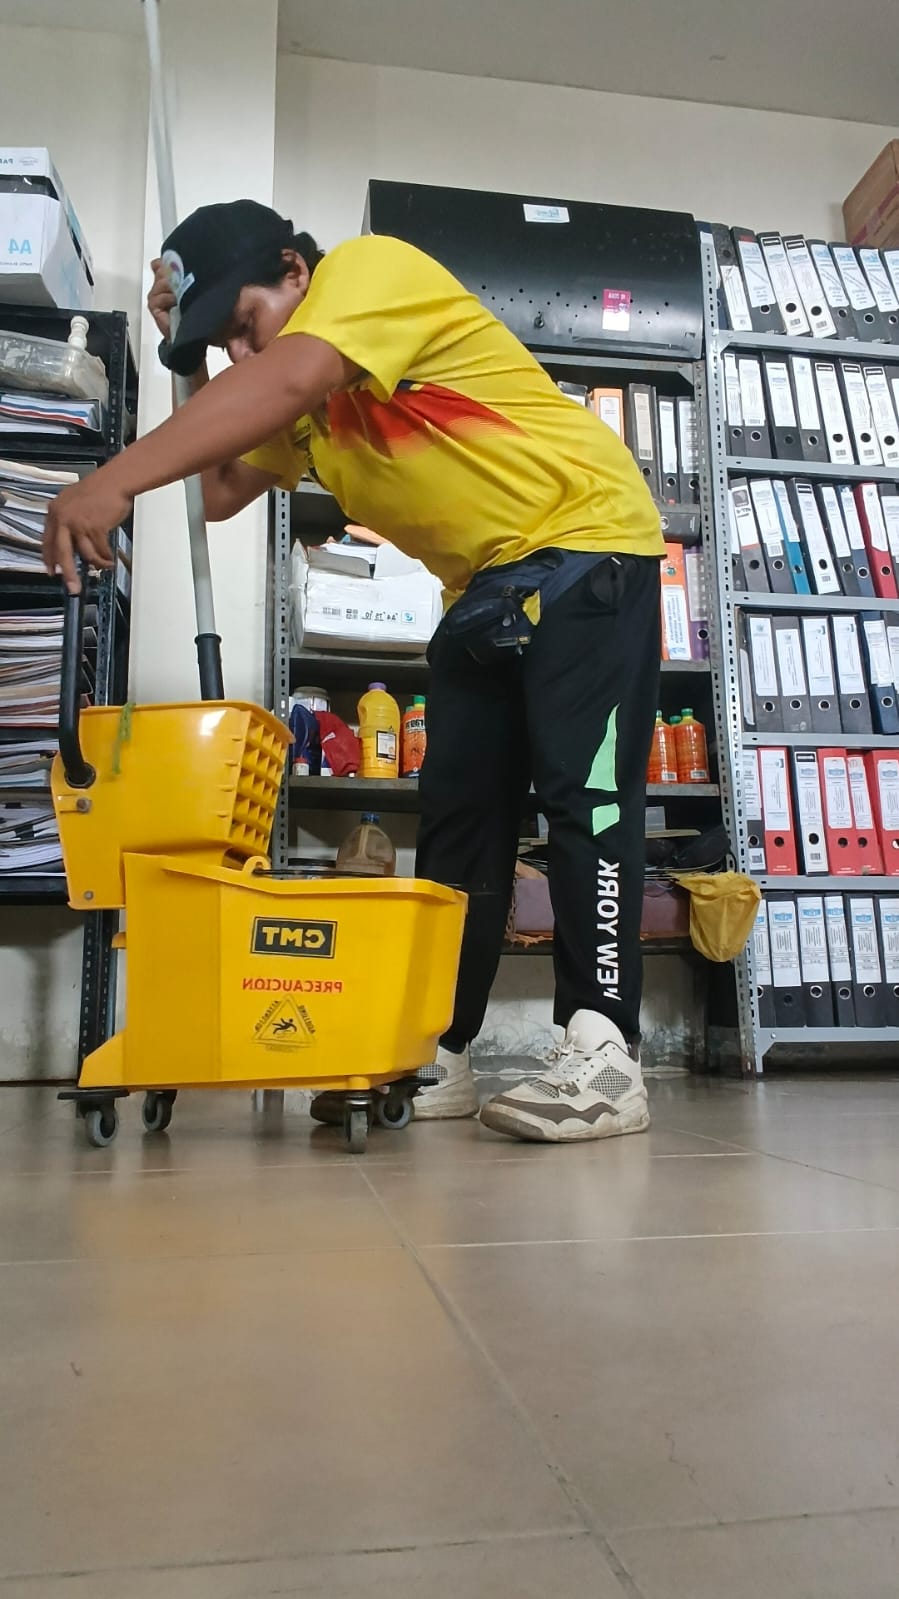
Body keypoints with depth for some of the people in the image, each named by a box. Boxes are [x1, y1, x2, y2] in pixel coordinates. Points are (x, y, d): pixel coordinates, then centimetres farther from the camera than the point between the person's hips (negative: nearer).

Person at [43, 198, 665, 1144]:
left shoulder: (372, 268, -13)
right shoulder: (303, 410, 13)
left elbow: (288, 378, -32)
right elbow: (221, 492, 12)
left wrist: (113, 482, -38)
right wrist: (192, 355, 7)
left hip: (586, 543, -8)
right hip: (483, 588, 8)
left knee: (583, 794, -17)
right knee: (458, 813, 1)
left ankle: (603, 1051, -14)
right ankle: (439, 1055, 4)